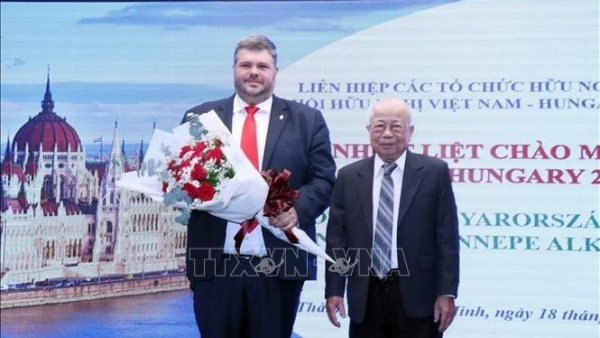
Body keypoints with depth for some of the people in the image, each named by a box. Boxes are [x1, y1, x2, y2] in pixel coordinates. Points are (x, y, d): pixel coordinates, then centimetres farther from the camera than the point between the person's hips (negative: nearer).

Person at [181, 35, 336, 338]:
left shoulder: (307, 120, 6)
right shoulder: (200, 117, 9)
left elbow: (324, 178, 1)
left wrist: (298, 210, -17)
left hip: (279, 264, -1)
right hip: (214, 263, 1)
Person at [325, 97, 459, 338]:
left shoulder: (434, 172, 1)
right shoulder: (348, 177, 8)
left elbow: (447, 237, -1)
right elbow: (336, 237, 7)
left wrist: (447, 292, -7)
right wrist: (334, 290, 0)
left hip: (417, 296, -2)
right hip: (366, 297, 2)